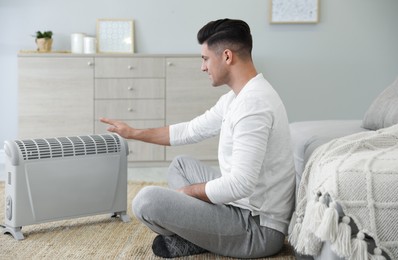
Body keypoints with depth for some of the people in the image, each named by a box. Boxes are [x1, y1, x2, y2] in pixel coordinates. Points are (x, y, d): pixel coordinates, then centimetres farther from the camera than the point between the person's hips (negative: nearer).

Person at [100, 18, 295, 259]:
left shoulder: (253, 103, -25)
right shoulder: (237, 96, 8)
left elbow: (240, 185, -30)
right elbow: (191, 131, 20)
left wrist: (187, 191, -14)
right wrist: (134, 133, 25)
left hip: (257, 227, -10)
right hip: (245, 205, 10)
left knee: (147, 201, -20)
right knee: (181, 164, 26)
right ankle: (193, 230, 7)